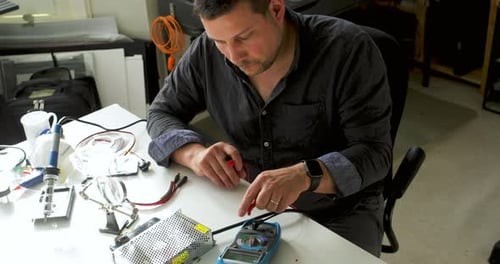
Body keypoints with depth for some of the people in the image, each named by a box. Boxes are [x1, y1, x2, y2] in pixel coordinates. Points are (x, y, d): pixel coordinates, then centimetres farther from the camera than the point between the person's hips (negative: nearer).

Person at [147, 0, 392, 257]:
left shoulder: (348, 49, -20)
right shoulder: (206, 52, -10)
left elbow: (375, 152, -20)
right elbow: (162, 114, 1)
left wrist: (305, 175, -39)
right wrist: (194, 152, -20)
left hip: (341, 211, -2)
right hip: (259, 204, 2)